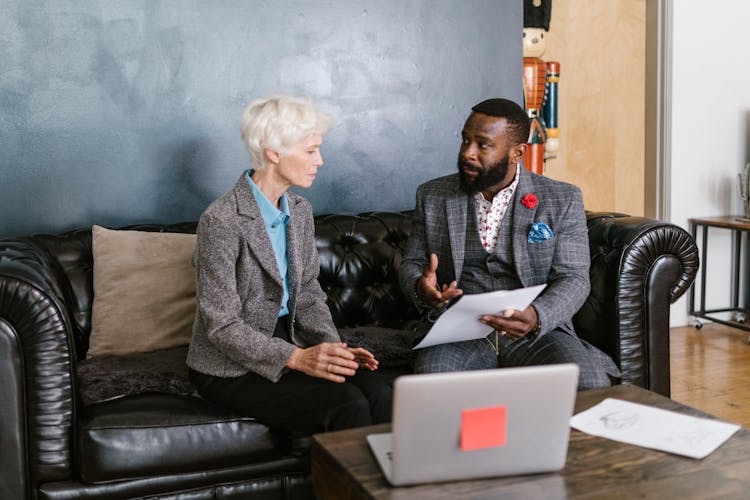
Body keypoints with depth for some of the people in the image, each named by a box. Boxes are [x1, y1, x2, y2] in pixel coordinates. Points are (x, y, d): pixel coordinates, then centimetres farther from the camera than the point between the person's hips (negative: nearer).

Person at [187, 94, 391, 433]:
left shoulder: (300, 210, 6)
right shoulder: (222, 221, -18)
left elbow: (308, 293, 11)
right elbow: (223, 327, -19)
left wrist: (333, 346, -7)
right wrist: (297, 358, -28)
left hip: (287, 342, 7)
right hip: (230, 369, -6)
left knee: (380, 396, -19)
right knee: (349, 406, -25)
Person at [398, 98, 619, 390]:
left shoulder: (562, 200, 4)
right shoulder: (432, 196, 10)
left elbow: (573, 278, -3)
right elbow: (411, 265, 14)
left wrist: (537, 317, -24)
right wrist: (421, 288, -12)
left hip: (537, 334, 0)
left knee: (589, 380, -29)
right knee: (431, 372, -34)